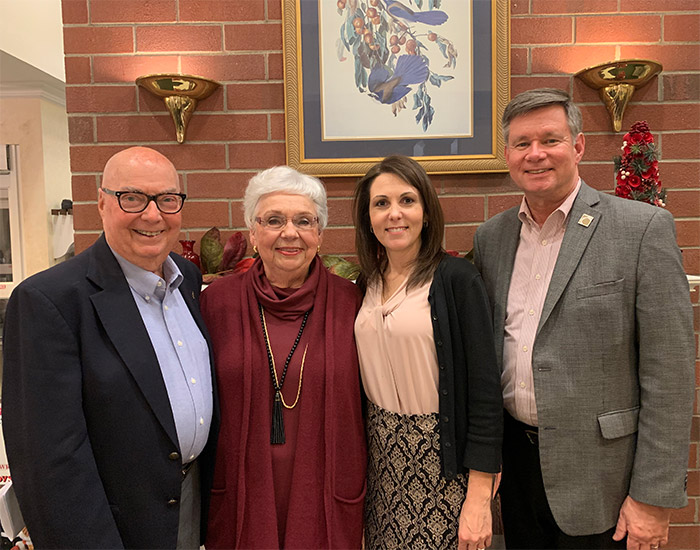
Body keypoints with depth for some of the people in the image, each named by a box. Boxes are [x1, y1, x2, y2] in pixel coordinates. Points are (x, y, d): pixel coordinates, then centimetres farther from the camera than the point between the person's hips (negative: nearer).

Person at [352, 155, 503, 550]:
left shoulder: (456, 278, -13)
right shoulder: (369, 283, 3)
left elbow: (484, 388, -15)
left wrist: (479, 497, -15)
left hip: (443, 458, -5)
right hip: (382, 457, 5)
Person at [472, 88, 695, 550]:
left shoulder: (644, 228, -11)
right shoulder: (490, 237, 3)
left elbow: (669, 373, -12)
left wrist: (654, 497, -12)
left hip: (598, 471, -4)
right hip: (516, 457, 4)